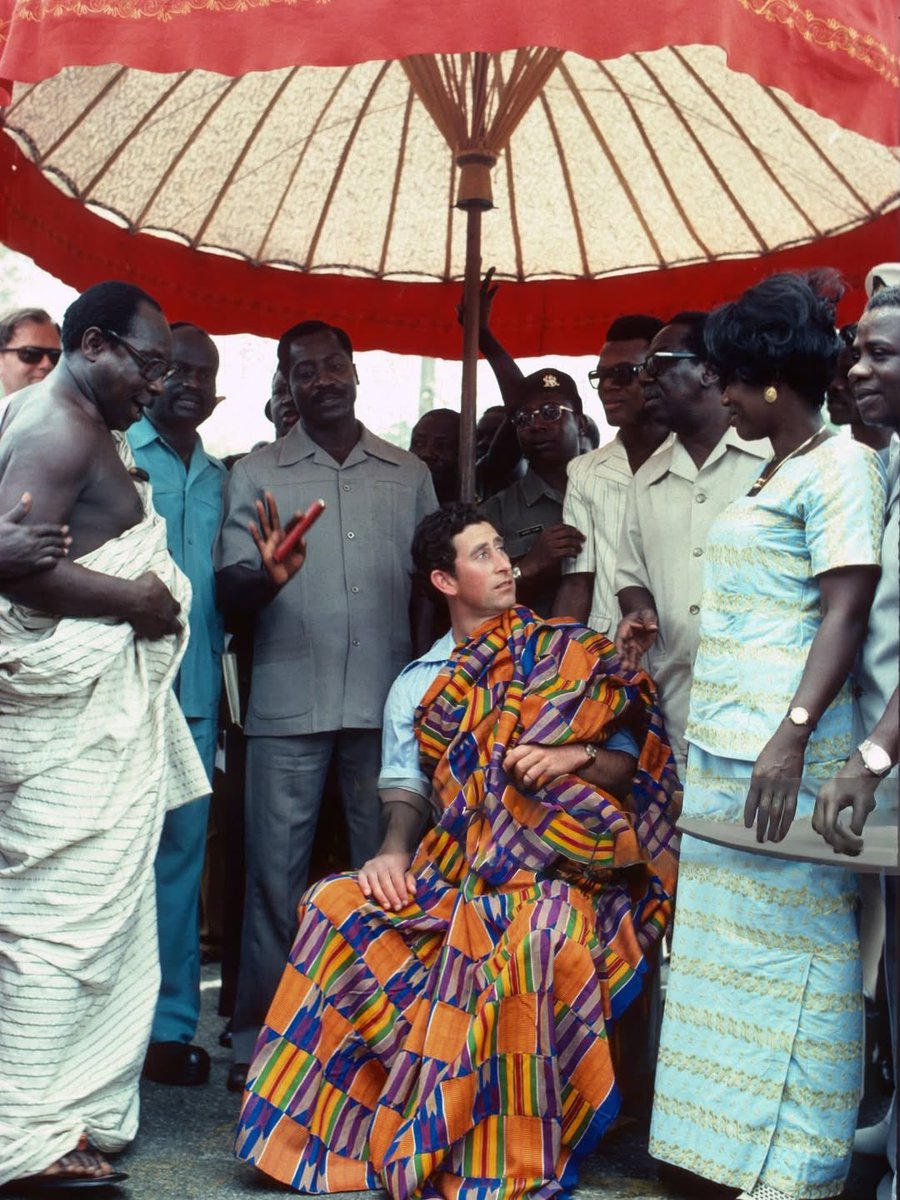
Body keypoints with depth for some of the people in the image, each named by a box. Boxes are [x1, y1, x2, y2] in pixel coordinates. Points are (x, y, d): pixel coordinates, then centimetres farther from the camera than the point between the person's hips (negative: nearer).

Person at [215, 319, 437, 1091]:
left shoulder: (410, 475, 12)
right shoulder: (258, 474, 6)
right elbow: (229, 591, -1)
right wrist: (268, 578, -24)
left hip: (388, 702, 2)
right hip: (288, 702, -2)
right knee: (276, 868, 0)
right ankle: (259, 1035, 10)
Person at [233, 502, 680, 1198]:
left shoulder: (566, 656, 8)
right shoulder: (417, 687, 15)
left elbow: (629, 761, 6)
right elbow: (406, 793, 7)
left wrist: (576, 756, -15)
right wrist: (393, 852, -14)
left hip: (554, 866, -3)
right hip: (453, 869, 3)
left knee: (543, 936, -37)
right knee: (338, 905, -21)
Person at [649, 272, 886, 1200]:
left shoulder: (839, 465, -9)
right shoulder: (771, 472, 18)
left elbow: (847, 611, -17)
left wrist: (793, 737, -26)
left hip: (781, 754, -9)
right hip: (722, 749, 9)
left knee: (787, 950, -3)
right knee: (724, 947, 13)